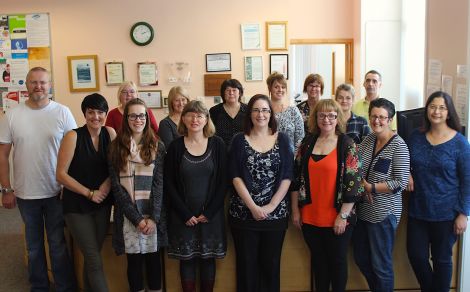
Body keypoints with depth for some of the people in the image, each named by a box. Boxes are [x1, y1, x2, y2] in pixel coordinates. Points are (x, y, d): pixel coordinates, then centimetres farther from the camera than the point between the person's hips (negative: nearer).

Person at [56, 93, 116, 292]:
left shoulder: (110, 133, 0)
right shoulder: (73, 136, -12)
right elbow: (61, 174, -12)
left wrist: (107, 184, -12)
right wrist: (89, 193, -13)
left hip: (102, 204, 4)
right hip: (77, 205, -4)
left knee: (92, 256, 14)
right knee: (95, 259, -4)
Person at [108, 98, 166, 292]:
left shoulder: (157, 147, 3)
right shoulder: (116, 147, 2)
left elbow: (159, 183, -1)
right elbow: (116, 185, -3)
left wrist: (153, 217, -12)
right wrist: (136, 218, -10)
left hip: (152, 214, 0)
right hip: (128, 215, 0)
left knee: (153, 258, 9)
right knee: (134, 260, 8)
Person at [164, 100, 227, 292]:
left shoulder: (217, 144, -1)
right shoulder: (176, 146, -2)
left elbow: (223, 181, -2)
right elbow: (169, 184, -2)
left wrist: (209, 213, -8)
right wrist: (186, 214, -9)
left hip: (211, 215, 0)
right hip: (183, 216, 0)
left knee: (208, 259, 9)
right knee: (187, 259, 8)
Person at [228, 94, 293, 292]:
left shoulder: (282, 139, 3)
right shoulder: (239, 140, 2)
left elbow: (287, 177, -2)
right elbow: (235, 176, -5)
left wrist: (271, 206, -11)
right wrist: (253, 206, -13)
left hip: (275, 213, 1)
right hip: (243, 213, 0)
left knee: (271, 263, 9)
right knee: (246, 263, 7)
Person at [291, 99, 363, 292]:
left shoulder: (347, 145, -6)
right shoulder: (307, 143, 4)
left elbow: (354, 182, -10)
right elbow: (296, 177, 7)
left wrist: (343, 216, -13)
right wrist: (295, 210, 6)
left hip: (337, 219, -3)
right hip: (310, 218, 3)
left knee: (337, 261, 12)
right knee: (318, 260, 16)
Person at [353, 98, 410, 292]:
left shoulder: (398, 145, -13)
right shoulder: (368, 140, 5)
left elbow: (401, 183, -18)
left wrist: (371, 187, -18)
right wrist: (361, 183, -9)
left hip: (383, 213, -7)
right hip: (362, 210, 7)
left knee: (381, 265, 7)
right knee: (361, 259, 19)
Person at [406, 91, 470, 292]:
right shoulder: (416, 137, 2)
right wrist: (407, 175, -5)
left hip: (445, 213, -3)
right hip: (418, 210, 4)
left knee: (441, 259, 11)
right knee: (416, 255, 10)